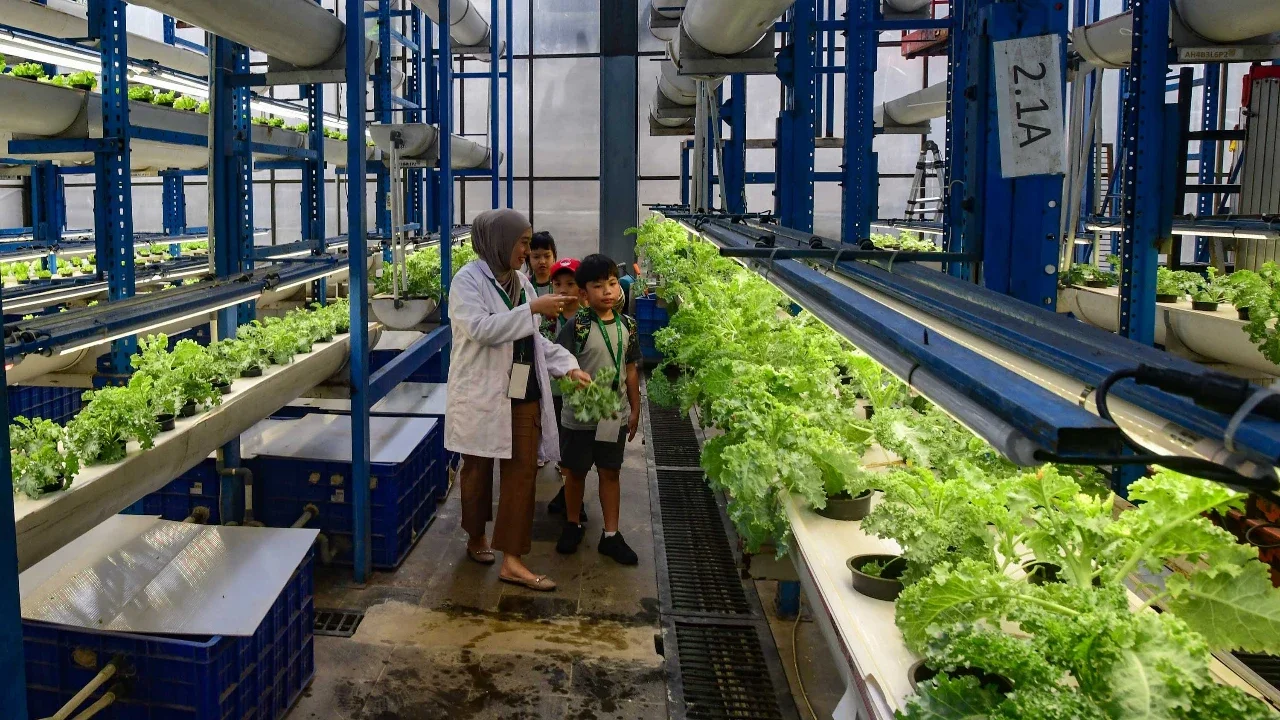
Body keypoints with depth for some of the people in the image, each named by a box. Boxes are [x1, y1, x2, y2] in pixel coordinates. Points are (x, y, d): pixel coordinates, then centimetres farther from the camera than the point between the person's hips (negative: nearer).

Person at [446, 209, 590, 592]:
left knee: (522, 472, 1)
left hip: (523, 395, 6)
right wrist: (533, 309, -26)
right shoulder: (468, 280, -11)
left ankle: (512, 560, 4)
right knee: (478, 469, 11)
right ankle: (476, 536, 34)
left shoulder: (519, 281, 9)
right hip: (483, 395, -6)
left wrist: (568, 365, 1)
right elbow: (479, 328, -26)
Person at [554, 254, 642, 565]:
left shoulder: (627, 326, 0)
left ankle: (610, 535, 21)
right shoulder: (577, 327, -14)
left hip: (615, 414, 3)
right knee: (575, 471, 12)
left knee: (610, 472, 11)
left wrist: (634, 409, 10)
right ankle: (573, 525, 32)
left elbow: (631, 369, 7)